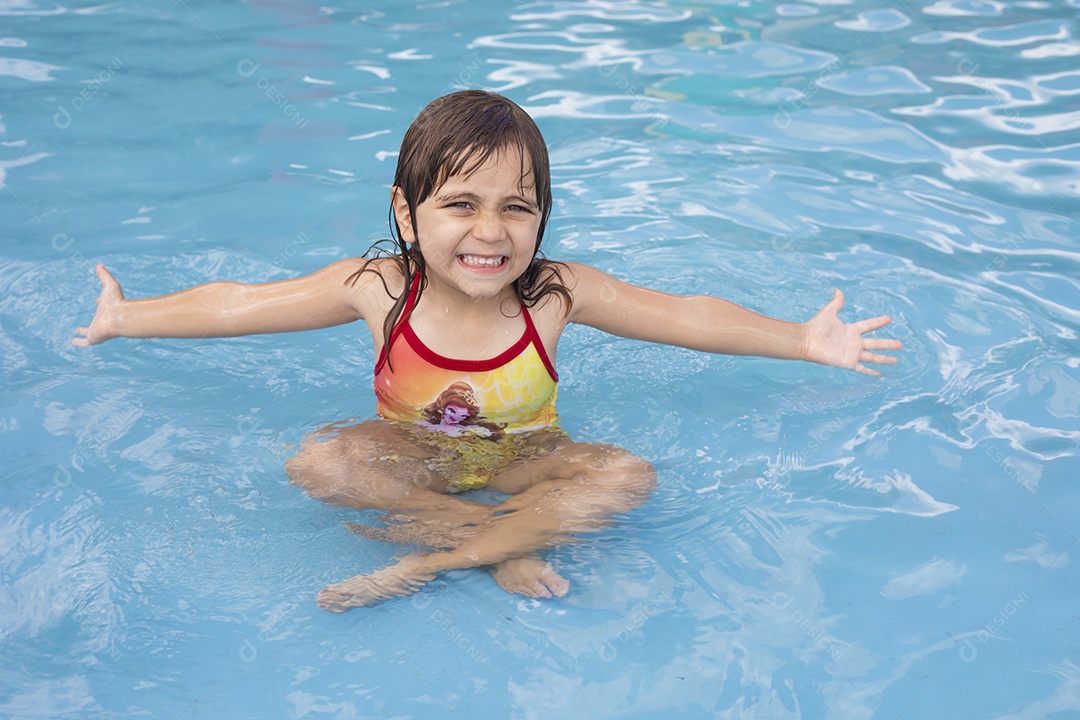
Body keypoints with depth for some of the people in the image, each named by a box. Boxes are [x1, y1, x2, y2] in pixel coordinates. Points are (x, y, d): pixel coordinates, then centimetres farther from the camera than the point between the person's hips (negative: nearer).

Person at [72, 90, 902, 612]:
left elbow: (688, 316, -11)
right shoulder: (378, 287, -18)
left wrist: (804, 340, -12)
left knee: (629, 476, -29)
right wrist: (129, 318, -1)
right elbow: (239, 305, -8)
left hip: (522, 457, 0)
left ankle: (424, 566, -26)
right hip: (417, 453, 0)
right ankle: (510, 543, -24)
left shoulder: (556, 292, -19)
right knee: (316, 464, -30)